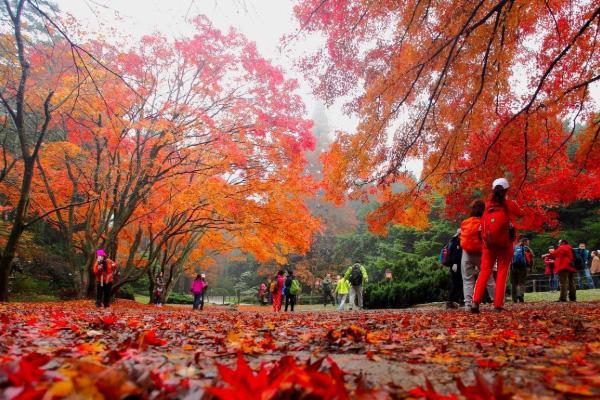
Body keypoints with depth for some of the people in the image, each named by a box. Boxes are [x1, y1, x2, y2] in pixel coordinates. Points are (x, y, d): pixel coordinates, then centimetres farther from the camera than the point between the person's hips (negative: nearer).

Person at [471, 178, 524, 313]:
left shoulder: (488, 205, 2)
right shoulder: (510, 204, -1)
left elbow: (483, 223, 1)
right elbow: (521, 214, 16)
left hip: (489, 243, 2)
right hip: (505, 244, -1)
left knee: (484, 272, 5)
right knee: (502, 273, 6)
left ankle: (476, 301, -8)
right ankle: (498, 304, 2)